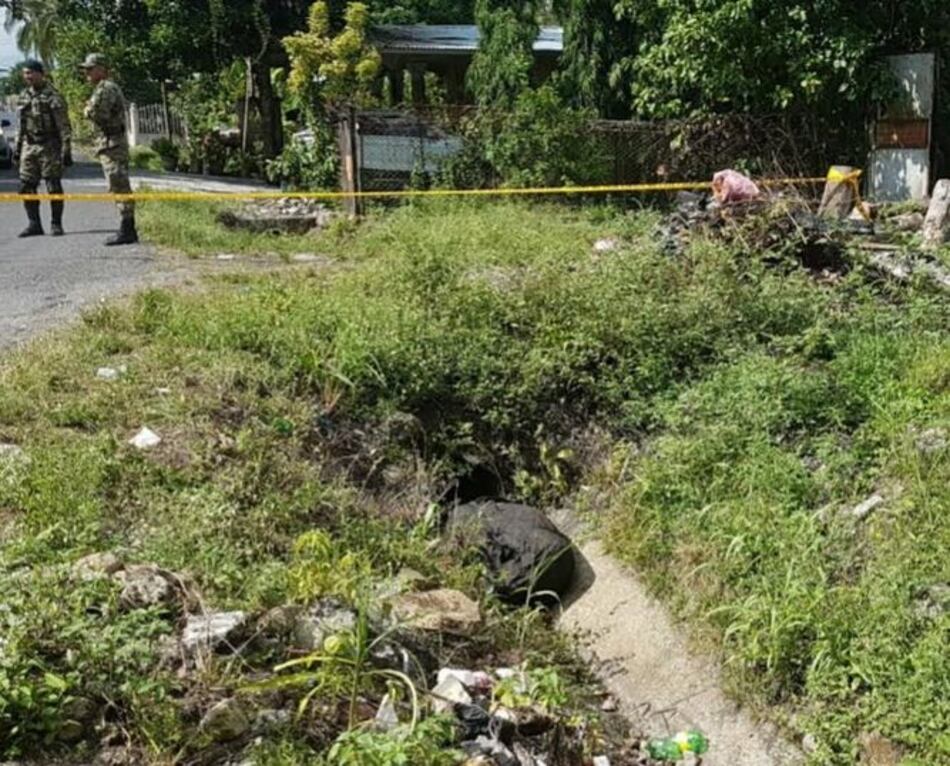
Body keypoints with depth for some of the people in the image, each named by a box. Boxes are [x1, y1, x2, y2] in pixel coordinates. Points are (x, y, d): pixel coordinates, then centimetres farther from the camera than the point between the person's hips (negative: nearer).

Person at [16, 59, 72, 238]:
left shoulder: (52, 96, -8)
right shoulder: (24, 97, 13)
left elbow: (64, 127, -10)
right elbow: (21, 126, 20)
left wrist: (66, 151, -16)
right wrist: (17, 149, 17)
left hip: (49, 147, -6)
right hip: (29, 147, 7)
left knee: (53, 187, -3)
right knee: (26, 187, 4)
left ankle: (56, 224, 6)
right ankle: (34, 224, 11)